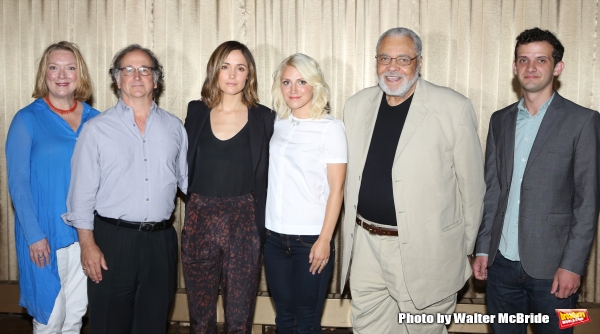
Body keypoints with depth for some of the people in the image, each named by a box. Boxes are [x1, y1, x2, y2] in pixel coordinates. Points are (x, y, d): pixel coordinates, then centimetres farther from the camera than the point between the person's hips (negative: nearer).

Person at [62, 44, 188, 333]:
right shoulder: (97, 129, -1)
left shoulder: (174, 127, 8)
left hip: (160, 241, 3)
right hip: (112, 239, -2)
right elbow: (83, 191, -3)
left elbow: (187, 179, 13)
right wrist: (88, 244, -7)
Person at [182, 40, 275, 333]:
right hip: (199, 221, 2)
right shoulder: (196, 112, 6)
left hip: (243, 223, -2)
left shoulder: (263, 118, 1)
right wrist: (195, 201, 3)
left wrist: (262, 227, -5)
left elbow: (267, 177, 1)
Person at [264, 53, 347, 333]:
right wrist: (261, 227, 7)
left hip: (311, 238, -4)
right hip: (275, 236, 4)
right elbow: (274, 179, 12)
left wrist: (324, 239, -12)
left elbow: (336, 189, -9)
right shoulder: (277, 124, 6)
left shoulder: (330, 127, -7)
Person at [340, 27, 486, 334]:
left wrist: (465, 247, -1)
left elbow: (471, 182, -5)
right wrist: (353, 229, 12)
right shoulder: (356, 105, 5)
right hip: (367, 245, 5)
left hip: (426, 248, -4)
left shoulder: (454, 108, -10)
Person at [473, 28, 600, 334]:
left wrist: (573, 265, -11)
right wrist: (483, 248, 6)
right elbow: (491, 190, 10)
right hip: (501, 263, 4)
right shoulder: (500, 120, 8)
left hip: (552, 268, -3)